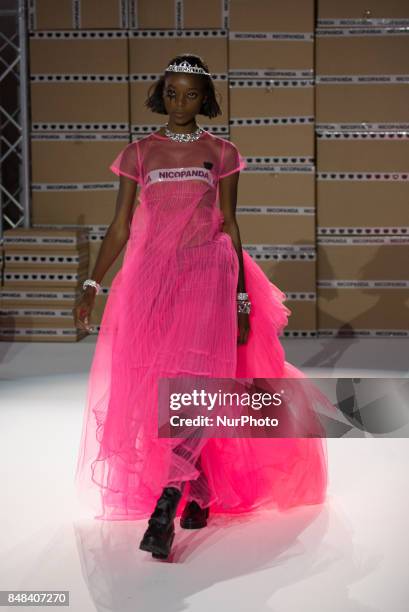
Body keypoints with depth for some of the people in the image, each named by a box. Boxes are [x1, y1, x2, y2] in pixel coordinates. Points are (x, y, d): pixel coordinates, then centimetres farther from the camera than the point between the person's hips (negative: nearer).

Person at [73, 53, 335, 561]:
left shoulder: (222, 153, 7)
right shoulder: (138, 153, 9)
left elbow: (229, 226, 6)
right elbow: (120, 226, 8)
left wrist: (242, 297, 0)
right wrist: (91, 285, -1)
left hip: (207, 273, -2)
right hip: (151, 275, 2)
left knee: (193, 384, -18)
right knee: (158, 385, 1)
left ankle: (164, 509, -22)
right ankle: (198, 494, 19)